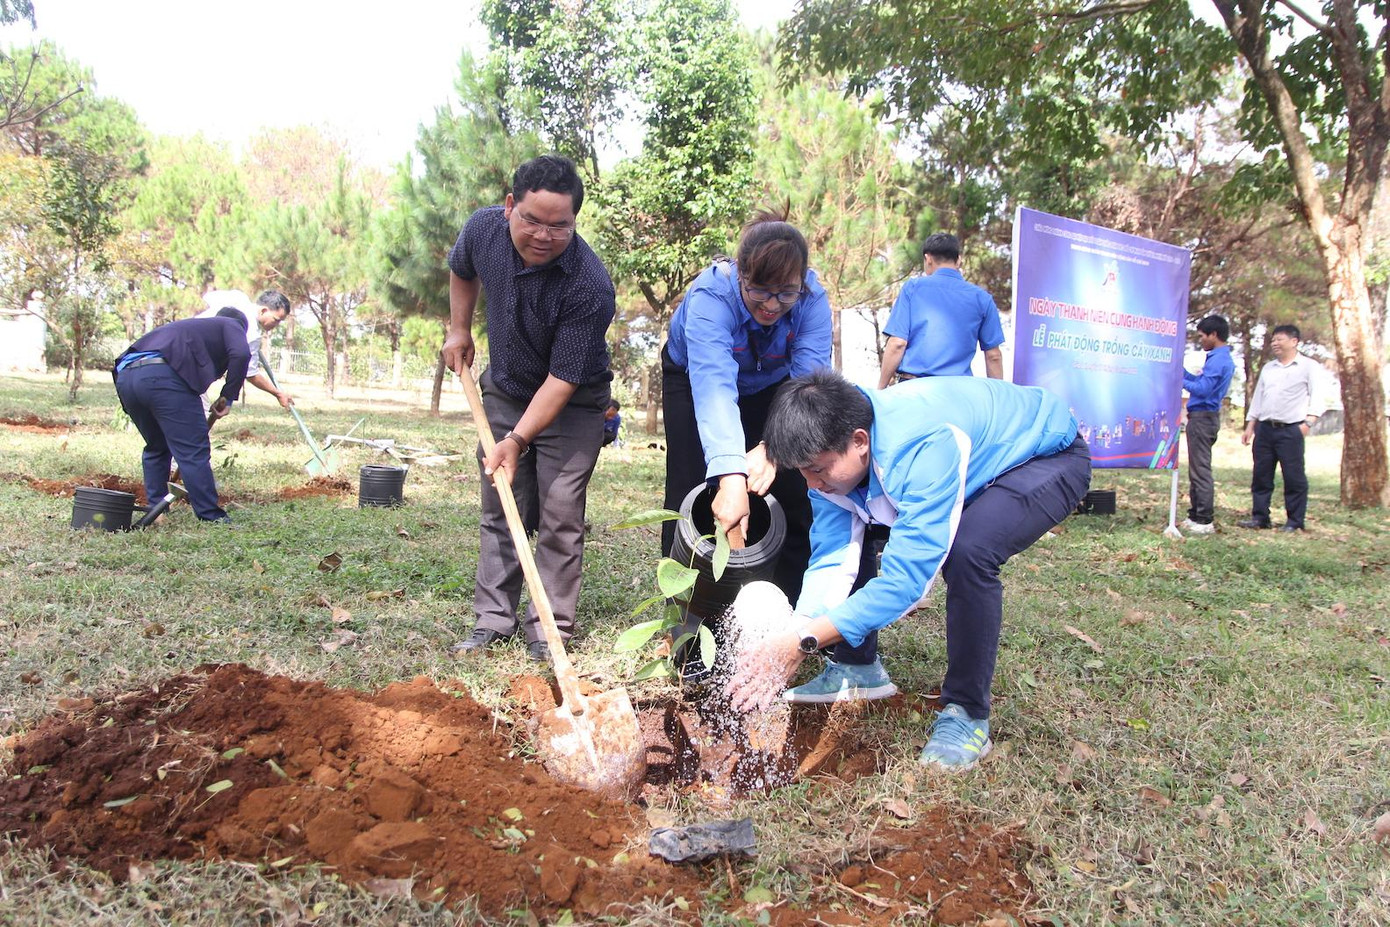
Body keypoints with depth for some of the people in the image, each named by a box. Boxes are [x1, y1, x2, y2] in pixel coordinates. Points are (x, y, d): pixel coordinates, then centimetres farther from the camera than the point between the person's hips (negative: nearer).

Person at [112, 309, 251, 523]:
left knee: (156, 448, 24)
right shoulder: (232, 325, 21)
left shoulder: (188, 326, 41)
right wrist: (228, 397, 4)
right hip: (162, 376, -8)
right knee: (194, 451, -3)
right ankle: (211, 517, -2)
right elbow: (240, 354, -5)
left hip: (125, 375, 8)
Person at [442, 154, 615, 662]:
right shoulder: (483, 228, -16)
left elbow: (563, 379, -29)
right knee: (499, 509, 8)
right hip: (504, 390, 5)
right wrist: (459, 331, 9)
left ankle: (550, 628, 5)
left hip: (571, 405, -5)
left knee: (559, 515, -7)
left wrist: (518, 439, -33)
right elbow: (461, 271, 11)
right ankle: (494, 617, 17)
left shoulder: (589, 286, -33)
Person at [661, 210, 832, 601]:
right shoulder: (710, 295, -40)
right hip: (693, 378, -2)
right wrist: (731, 476, -67)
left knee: (792, 494, -5)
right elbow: (714, 386, -54)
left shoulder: (812, 300, -31)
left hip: (771, 386, 2)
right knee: (691, 493, -9)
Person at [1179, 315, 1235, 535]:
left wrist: (1180, 381, -12)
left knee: (1200, 471, -7)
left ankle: (1205, 521, -5)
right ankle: (1196, 516, 21)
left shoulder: (1217, 360, -17)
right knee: (1197, 469, 15)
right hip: (1204, 417, 11)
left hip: (1202, 418, -11)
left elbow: (1203, 389, -23)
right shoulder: (1222, 358, 15)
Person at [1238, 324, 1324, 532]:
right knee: (1261, 475, 6)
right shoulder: (1267, 368, 20)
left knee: (1294, 476, -4)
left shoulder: (1308, 367, 2)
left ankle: (1294, 521, 2)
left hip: (1291, 429, -6)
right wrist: (1250, 426, 16)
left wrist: (1309, 421, -17)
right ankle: (1259, 516, 12)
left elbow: (1317, 397, -4)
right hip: (1265, 429, 6)